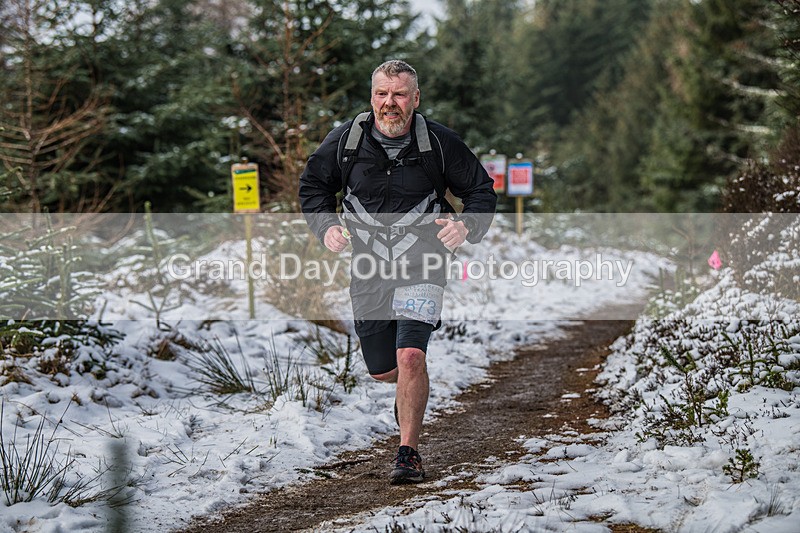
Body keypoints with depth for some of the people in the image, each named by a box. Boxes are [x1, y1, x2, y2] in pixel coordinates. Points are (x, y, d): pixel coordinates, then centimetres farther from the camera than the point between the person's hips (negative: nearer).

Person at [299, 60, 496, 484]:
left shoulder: (440, 142, -8)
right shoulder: (345, 141, -3)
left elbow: (481, 190, 5)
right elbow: (313, 185, 13)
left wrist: (467, 225, -15)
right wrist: (325, 226, -5)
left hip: (421, 266, -3)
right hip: (368, 270, 3)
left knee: (410, 356, -22)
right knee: (381, 370, 11)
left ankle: (408, 453, -9)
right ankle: (410, 389, 49)